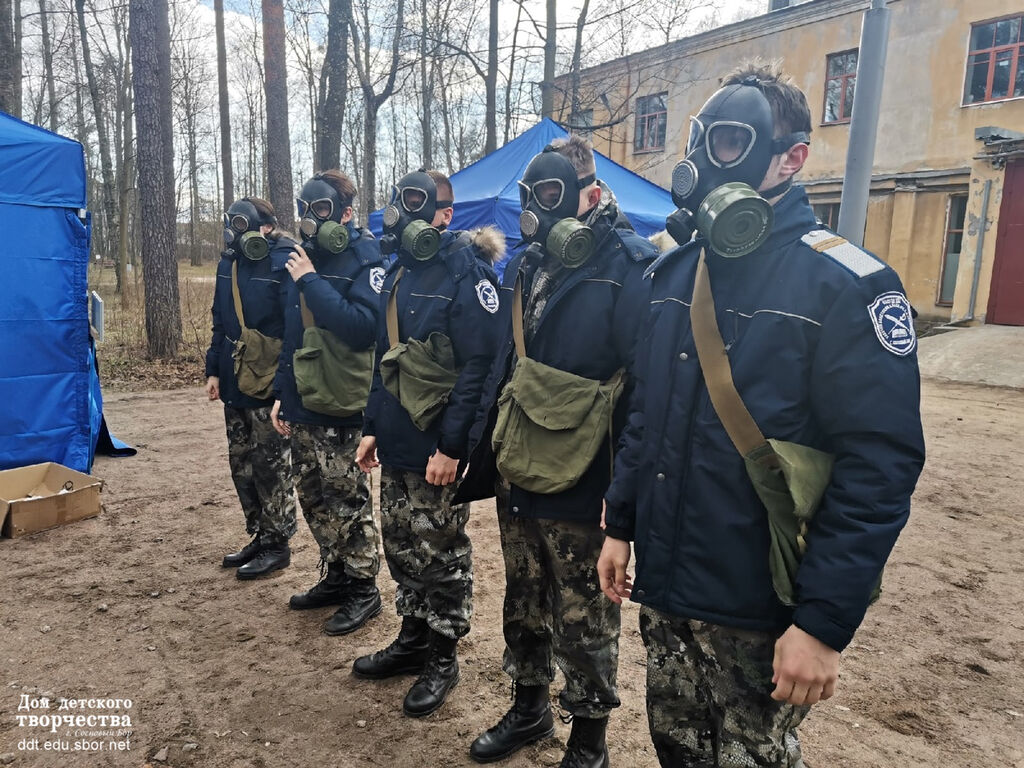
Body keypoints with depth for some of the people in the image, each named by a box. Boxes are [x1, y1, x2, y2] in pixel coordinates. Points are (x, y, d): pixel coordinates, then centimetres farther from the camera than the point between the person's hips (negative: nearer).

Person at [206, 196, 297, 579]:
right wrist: (214, 370, 13)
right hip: (235, 383, 8)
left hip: (270, 385, -8)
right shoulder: (229, 261, 9)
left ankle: (277, 544, 18)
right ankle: (260, 536, 31)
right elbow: (220, 321, 16)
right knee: (242, 463, 16)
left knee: (271, 466, 3)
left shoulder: (285, 261, -15)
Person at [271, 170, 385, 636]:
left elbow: (362, 327, -26)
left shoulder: (364, 258, -10)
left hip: (341, 407, -8)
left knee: (347, 499, 1)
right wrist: (281, 393, 15)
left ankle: (363, 589, 17)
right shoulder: (305, 257, 13)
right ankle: (337, 576, 32)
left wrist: (312, 282, -21)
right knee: (313, 496, 16)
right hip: (303, 406, 8)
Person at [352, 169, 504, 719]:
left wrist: (451, 445, -21)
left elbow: (478, 364, -19)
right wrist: (373, 426, 15)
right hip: (397, 443, 8)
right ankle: (413, 639, 36)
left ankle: (442, 657, 24)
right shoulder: (401, 270, 13)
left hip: (438, 445, -8)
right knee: (401, 543, 17)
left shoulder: (465, 268, -13)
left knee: (441, 551, 6)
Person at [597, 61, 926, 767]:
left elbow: (881, 464, -18)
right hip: (662, 585, 6)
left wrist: (826, 621, -19)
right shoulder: (676, 271, 5)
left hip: (760, 605, -5)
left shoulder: (847, 284, -15)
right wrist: (621, 523, 10)